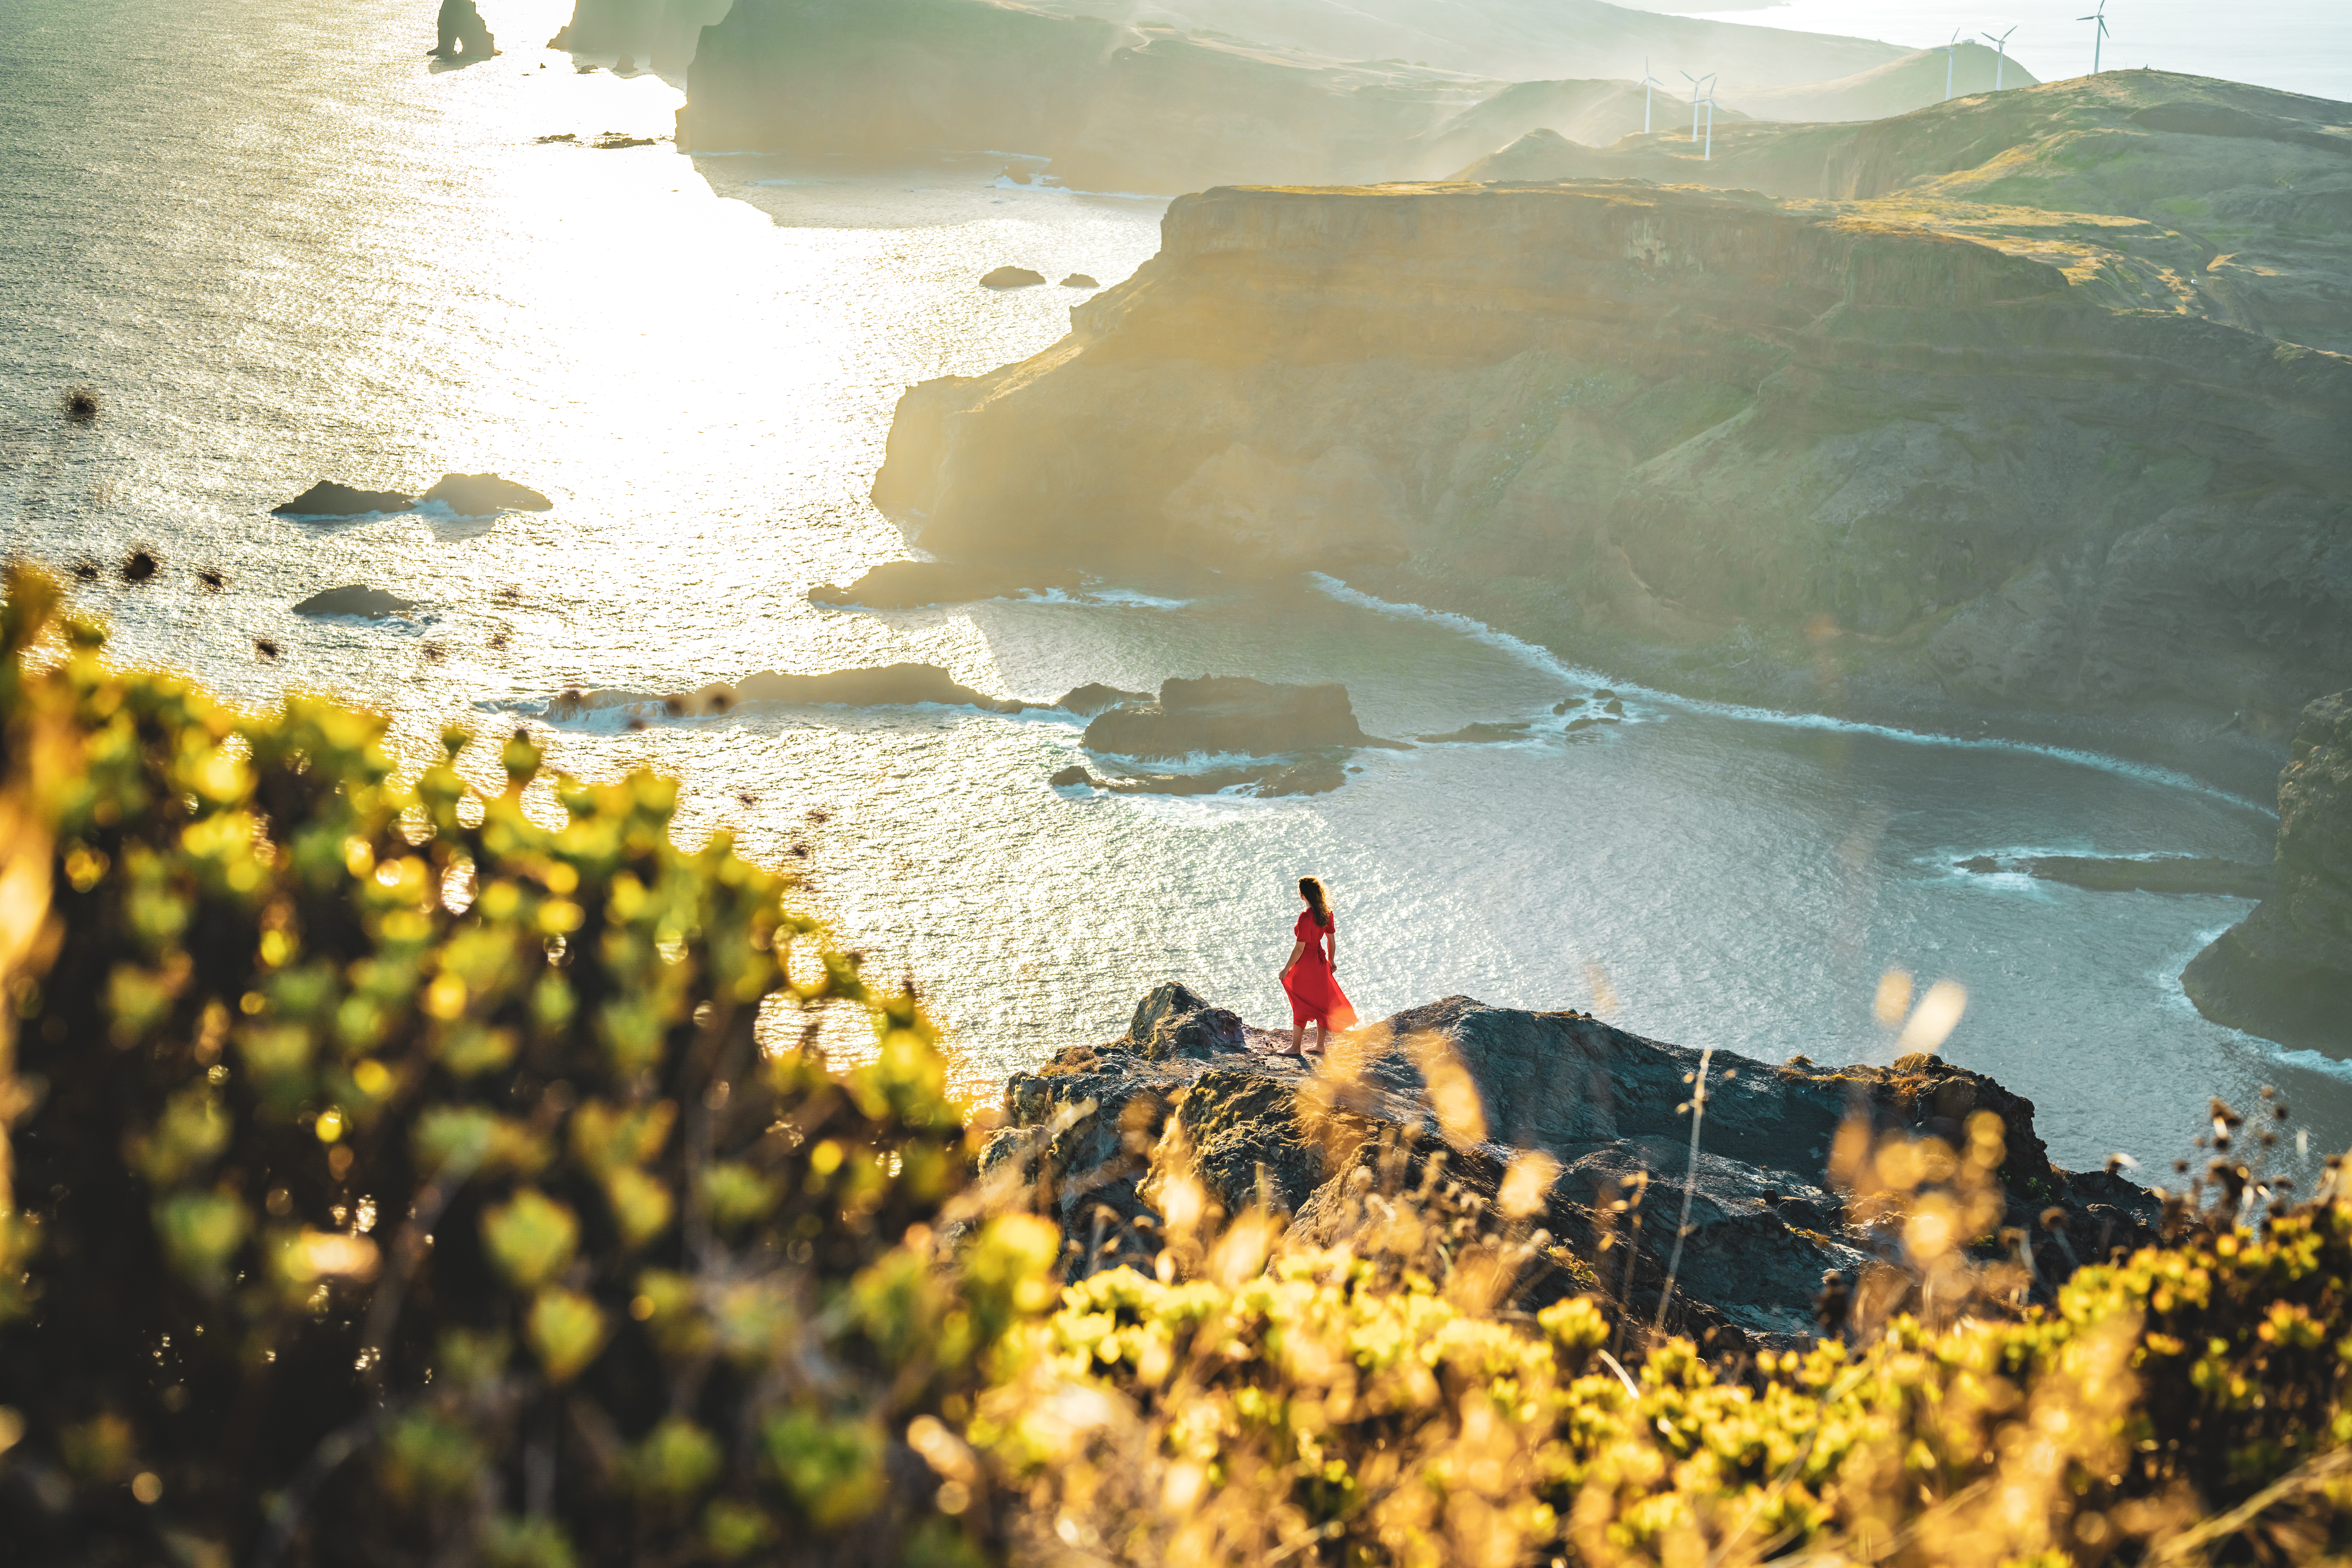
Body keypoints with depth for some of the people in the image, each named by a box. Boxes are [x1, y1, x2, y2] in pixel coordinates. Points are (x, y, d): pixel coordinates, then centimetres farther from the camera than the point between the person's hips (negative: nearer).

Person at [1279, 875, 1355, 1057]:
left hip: (1306, 962, -8)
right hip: (1321, 960, 8)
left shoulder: (1306, 916, -24)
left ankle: (1296, 1047, 12)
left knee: (1301, 1004, 4)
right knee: (1321, 1002, 15)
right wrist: (1332, 960, 22)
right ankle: (1320, 1045, 23)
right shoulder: (1326, 913, -1)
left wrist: (1287, 968, -12)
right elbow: (1331, 939, 9)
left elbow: (1299, 948, -21)